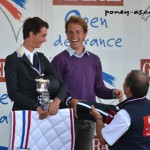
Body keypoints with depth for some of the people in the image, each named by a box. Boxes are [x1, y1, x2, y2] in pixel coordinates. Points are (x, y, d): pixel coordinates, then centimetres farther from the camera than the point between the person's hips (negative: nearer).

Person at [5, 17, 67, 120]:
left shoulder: (41, 58, 13)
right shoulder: (12, 60, -2)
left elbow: (61, 83, 7)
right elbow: (13, 93, -10)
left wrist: (57, 100, -12)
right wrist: (36, 106, -20)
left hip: (43, 112, 5)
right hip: (22, 112, -5)